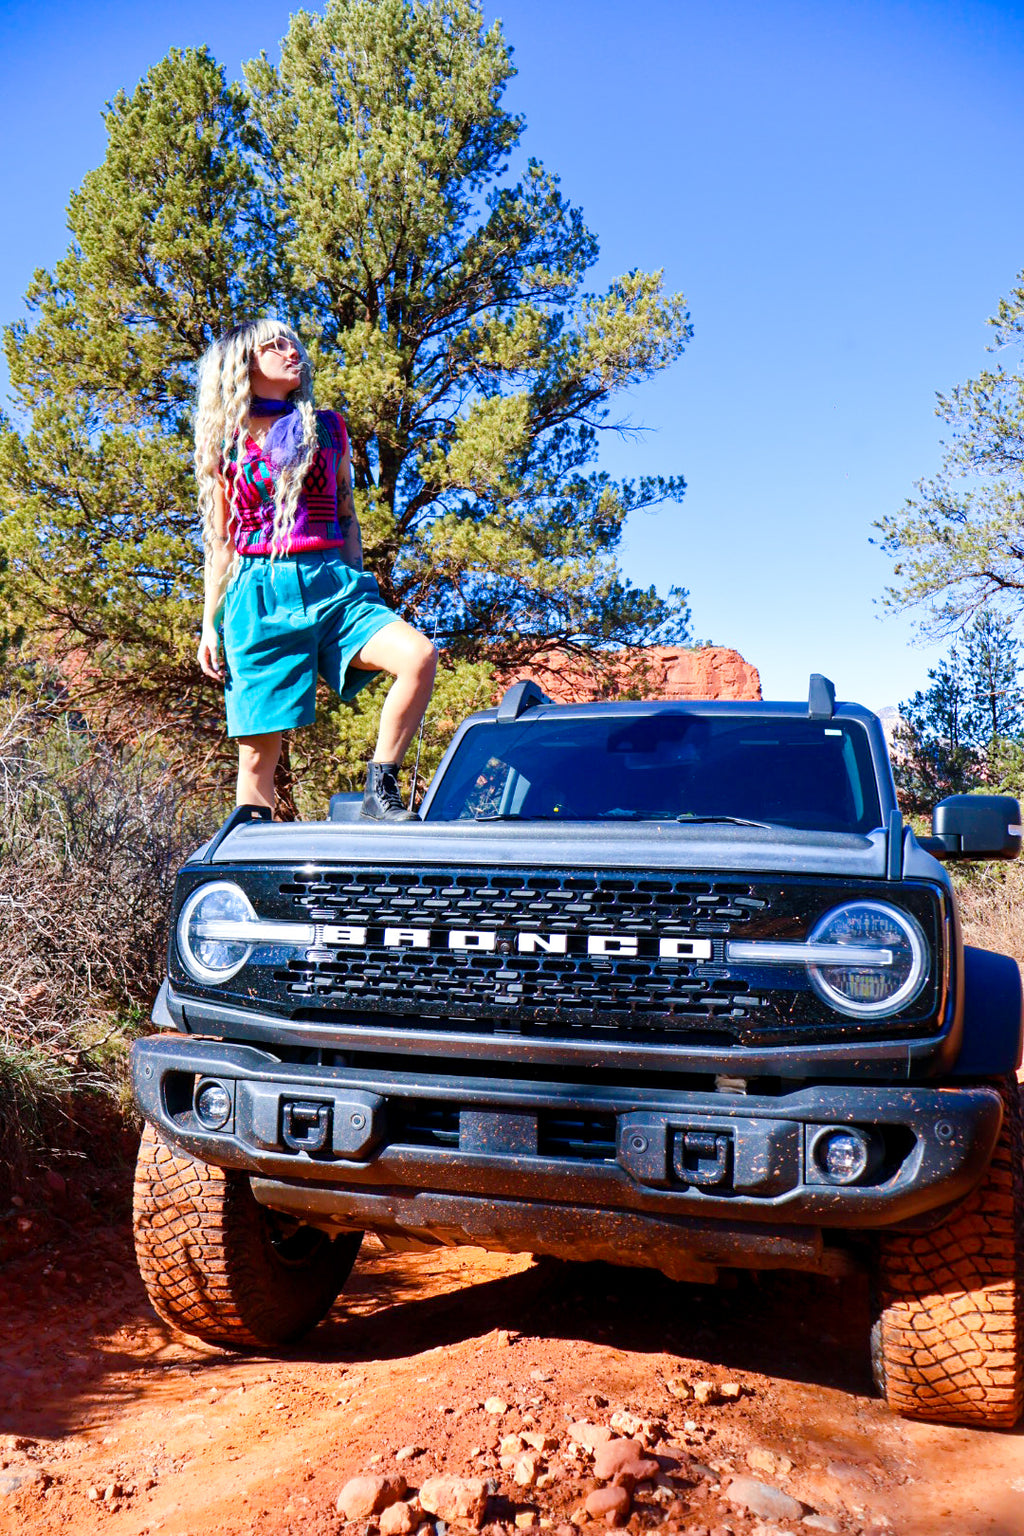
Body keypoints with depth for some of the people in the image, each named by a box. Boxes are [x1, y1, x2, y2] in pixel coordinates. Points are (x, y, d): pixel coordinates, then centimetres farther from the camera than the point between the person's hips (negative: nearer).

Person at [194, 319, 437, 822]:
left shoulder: (327, 428, 16)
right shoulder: (226, 443, 12)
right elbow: (220, 542, 13)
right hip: (260, 592, -1)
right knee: (258, 752, -3)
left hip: (331, 582, 2)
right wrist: (209, 626, 8)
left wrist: (359, 589, 14)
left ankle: (380, 790, -14)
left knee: (419, 656, -26)